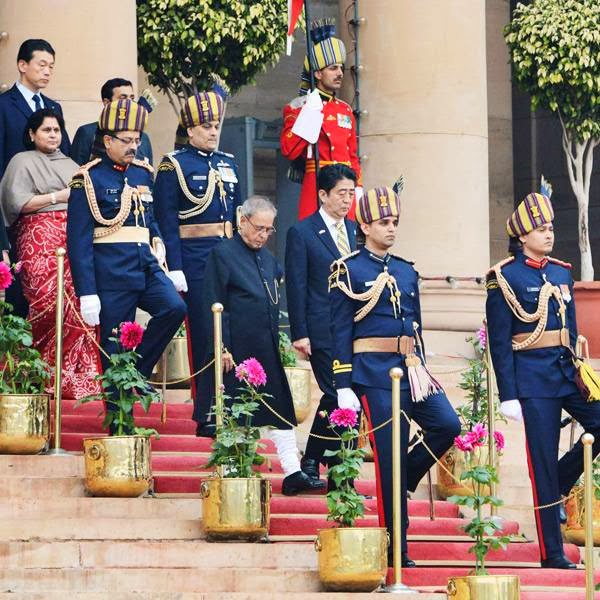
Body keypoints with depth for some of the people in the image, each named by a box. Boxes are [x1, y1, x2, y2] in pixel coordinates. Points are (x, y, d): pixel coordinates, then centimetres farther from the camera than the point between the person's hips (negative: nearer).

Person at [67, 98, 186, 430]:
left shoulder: (142, 173, 13)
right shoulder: (89, 179, -7)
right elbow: (78, 240, -9)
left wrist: (157, 244, 5)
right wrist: (87, 293, -14)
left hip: (146, 266, 6)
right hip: (112, 276, -6)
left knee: (174, 308, -20)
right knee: (116, 347, -1)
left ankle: (138, 371, -1)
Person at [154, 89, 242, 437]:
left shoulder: (228, 164, 15)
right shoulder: (174, 166, -4)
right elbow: (167, 222, -8)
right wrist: (175, 269, -15)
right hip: (195, 259, -6)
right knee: (203, 334, -3)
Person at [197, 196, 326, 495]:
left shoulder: (267, 258, 15)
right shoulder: (222, 254, -7)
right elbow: (213, 306, -10)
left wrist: (274, 341, 16)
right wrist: (222, 349, -15)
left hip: (267, 352, 7)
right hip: (237, 352, -7)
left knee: (281, 410, 4)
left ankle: (293, 473, 4)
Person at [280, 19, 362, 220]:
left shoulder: (345, 110, 17)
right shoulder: (298, 107, 0)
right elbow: (289, 150, -12)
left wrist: (358, 189, 11)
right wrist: (309, 112, -15)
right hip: (315, 185, -5)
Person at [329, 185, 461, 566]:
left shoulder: (407, 272, 15)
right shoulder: (349, 271, -4)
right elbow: (340, 333, -6)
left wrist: (422, 371, 16)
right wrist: (344, 388, -11)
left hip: (410, 368, 6)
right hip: (374, 373, -6)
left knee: (447, 425, -12)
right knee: (390, 456, -5)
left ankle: (399, 484, 11)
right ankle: (396, 549, 1)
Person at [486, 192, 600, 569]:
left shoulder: (562, 273, 13)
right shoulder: (505, 277, -7)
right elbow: (499, 342, -9)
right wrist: (508, 395, -12)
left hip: (568, 370, 7)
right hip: (534, 378, -7)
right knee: (543, 460, -3)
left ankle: (557, 489, 15)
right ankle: (552, 553, 2)